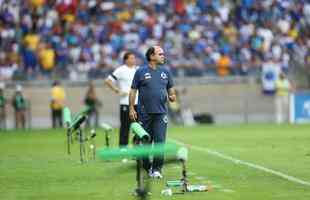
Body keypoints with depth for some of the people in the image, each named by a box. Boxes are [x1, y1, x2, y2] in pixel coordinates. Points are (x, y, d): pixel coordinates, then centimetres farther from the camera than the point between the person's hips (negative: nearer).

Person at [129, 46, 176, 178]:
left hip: (161, 112, 2)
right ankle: (147, 167, 19)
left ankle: (157, 169, -7)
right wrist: (131, 108, -5)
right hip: (144, 113, -2)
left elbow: (171, 88, 21)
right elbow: (133, 91, 1)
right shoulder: (141, 72, 0)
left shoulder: (165, 72, 11)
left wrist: (172, 96, -2)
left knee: (160, 141, -8)